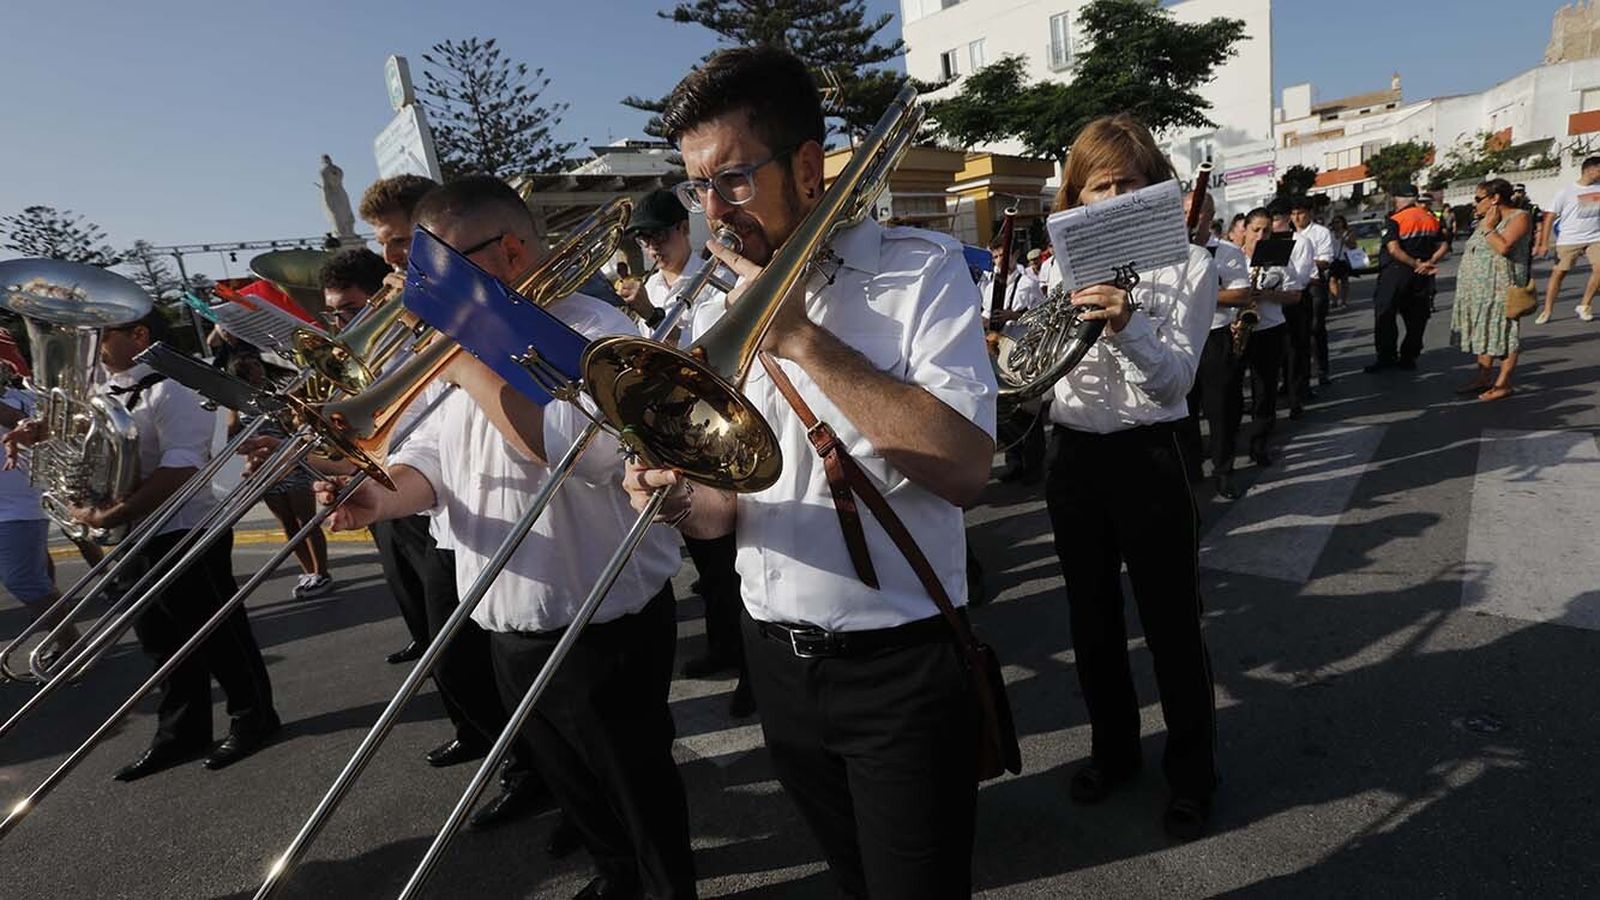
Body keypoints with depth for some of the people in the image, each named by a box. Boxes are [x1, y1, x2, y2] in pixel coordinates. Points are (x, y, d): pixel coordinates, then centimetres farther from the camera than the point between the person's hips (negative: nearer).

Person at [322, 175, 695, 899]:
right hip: (509, 629, 8)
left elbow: (577, 446, -35)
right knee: (572, 785, 26)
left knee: (641, 797, 11)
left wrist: (468, 361, -26)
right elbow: (431, 458, 12)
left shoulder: (592, 331, -17)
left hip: (605, 633, -8)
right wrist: (387, 497, -10)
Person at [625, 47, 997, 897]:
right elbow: (729, 505, 8)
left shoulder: (920, 269, -11)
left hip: (900, 664, -5)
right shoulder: (715, 312, 5)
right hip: (776, 658, 6)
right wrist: (686, 500, -15)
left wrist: (800, 337, -22)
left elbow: (963, 467, -24)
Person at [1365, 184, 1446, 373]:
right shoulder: (1431, 220, 10)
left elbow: (1393, 250, -21)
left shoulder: (1394, 220, -9)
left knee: (1385, 316, 1)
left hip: (1396, 273, -6)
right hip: (1422, 277, 6)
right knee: (1416, 318, 11)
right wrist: (1428, 263, -3)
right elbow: (1442, 247, 6)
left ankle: (1387, 357, 0)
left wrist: (1415, 264, -14)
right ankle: (1409, 358, 15)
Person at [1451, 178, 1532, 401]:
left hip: (1501, 289, -8)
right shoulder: (1486, 220, 17)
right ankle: (1483, 377, 20)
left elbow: (1503, 247, -21)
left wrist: (1488, 228, -12)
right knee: (1483, 333, 12)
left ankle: (1502, 384, 0)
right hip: (1479, 290, 8)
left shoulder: (1519, 217, -7)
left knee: (1504, 335, -4)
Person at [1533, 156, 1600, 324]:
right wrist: (1544, 243, -12)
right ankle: (1547, 311, 7)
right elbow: (1549, 217, -7)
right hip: (1569, 240, -4)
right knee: (1558, 272, 0)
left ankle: (1584, 306, 4)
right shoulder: (1566, 192, -6)